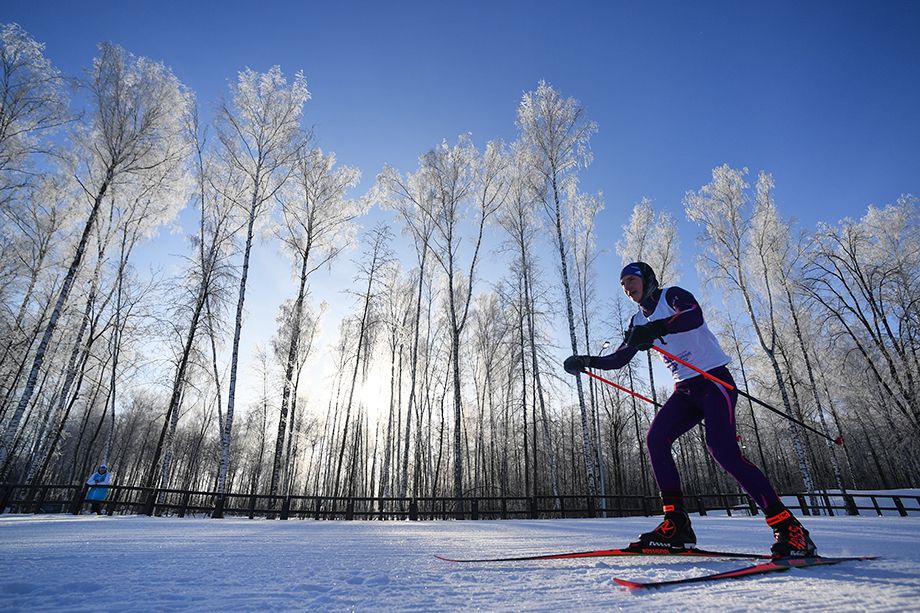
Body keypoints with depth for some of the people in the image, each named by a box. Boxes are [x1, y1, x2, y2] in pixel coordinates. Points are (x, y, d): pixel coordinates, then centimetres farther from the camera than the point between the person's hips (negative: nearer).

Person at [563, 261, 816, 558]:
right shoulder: (639, 321, 15)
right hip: (685, 389, 7)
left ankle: (788, 528, -9)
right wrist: (586, 361, -1)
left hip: (714, 380, -6)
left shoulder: (672, 295, -6)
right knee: (656, 439, -13)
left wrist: (657, 328, -44)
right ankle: (677, 525, -9)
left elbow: (695, 316, -29)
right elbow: (619, 358, 12)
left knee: (723, 450, -21)